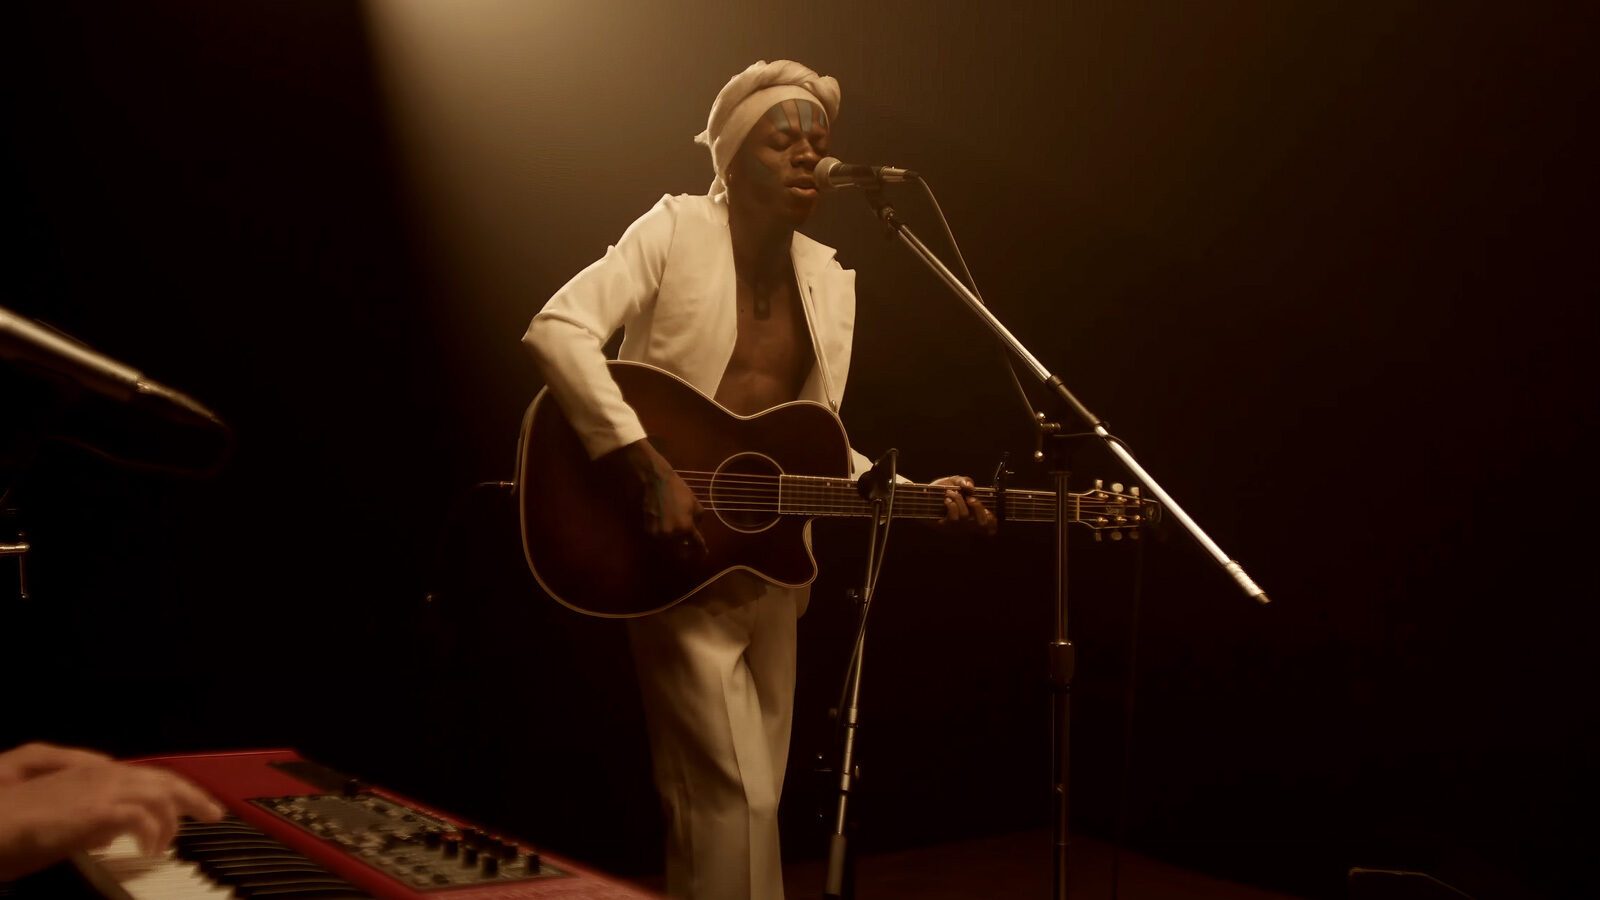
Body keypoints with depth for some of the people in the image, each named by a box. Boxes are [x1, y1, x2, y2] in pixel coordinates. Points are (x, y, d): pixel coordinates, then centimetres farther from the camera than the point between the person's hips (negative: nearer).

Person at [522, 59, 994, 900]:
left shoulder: (830, 279, 9)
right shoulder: (678, 227, -8)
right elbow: (557, 329, -21)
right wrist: (650, 471, -28)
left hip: (767, 566, 6)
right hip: (676, 563, -6)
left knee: (744, 797, 15)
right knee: (736, 797, -7)